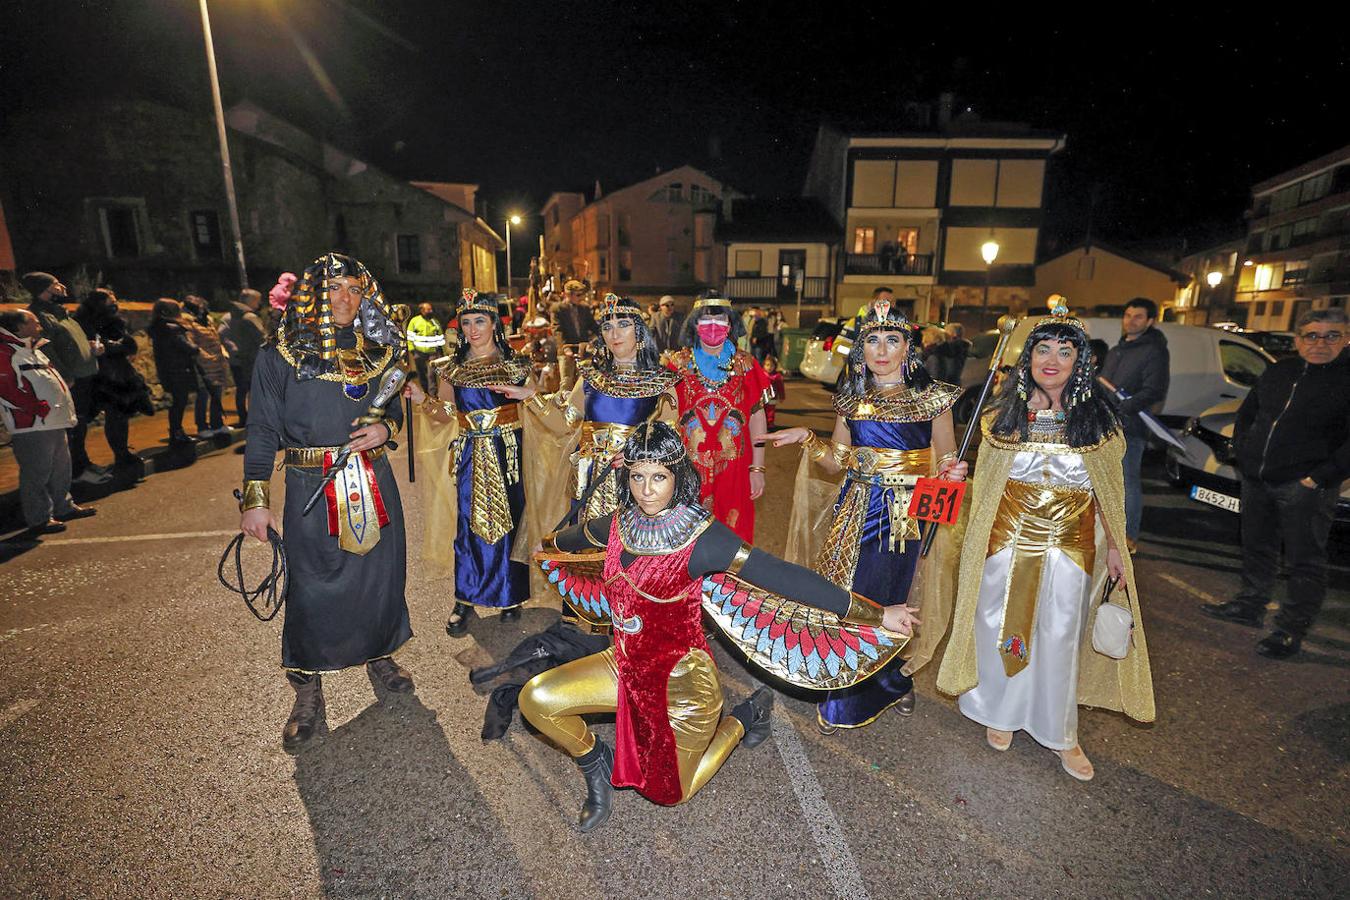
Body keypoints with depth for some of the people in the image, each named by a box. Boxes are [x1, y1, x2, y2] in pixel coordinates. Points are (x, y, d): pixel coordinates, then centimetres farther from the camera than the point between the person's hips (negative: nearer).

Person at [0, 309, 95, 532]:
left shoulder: (32, 350, 19)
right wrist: (38, 407, -20)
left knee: (61, 467, 18)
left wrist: (64, 404, 16)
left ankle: (63, 506, 31)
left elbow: (51, 380, 26)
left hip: (54, 422, 10)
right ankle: (39, 519, 4)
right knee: (37, 472, -3)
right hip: (31, 426, -10)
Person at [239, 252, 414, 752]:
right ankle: (307, 691, 20)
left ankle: (380, 655, 35)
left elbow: (394, 409, 18)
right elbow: (262, 431, -2)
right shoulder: (280, 356, -2)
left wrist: (386, 427, -6)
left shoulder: (378, 352, 8)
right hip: (311, 487, -3)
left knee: (379, 571, 11)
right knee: (312, 585, 2)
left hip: (373, 482, 3)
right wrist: (255, 499, -6)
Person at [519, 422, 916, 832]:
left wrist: (877, 615, -27)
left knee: (669, 792, 13)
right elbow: (573, 538, 17)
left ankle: (744, 717, 32)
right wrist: (547, 545, 38)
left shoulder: (701, 537, -25)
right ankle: (596, 764, 23)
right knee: (536, 699, -4)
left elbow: (784, 577, -28)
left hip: (681, 680, -5)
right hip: (627, 667, 5)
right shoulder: (620, 524, -8)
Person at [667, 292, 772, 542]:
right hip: (688, 468, 0)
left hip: (733, 469, 1)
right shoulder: (679, 364, 1)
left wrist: (757, 469, -1)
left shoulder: (745, 365, 2)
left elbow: (757, 418, 3)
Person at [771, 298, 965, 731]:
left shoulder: (932, 398, -2)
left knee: (882, 601, 2)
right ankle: (840, 699, 30)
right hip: (855, 512, 4)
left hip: (905, 514, -4)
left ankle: (890, 683, 30)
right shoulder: (853, 399, 8)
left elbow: (946, 463, 2)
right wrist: (806, 438, -4)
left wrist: (953, 472, -20)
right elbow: (838, 461, 10)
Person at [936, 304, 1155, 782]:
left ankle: (1059, 732, 30)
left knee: (1060, 636, 10)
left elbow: (1108, 487, 3)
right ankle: (1001, 712, 35)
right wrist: (974, 540, 2)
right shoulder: (1005, 414, -1)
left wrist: (1114, 547, 1)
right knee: (1000, 627, 12)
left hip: (1070, 545, 0)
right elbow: (985, 482, 4)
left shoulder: (1097, 418, -2)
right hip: (1008, 540, 1)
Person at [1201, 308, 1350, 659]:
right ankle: (1249, 606, 33)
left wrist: (1320, 477, -18)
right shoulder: (1278, 372, 10)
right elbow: (1246, 413, 21)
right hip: (1256, 480, 6)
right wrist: (1242, 453, 10)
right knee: (1257, 548, 18)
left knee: (1304, 561, 2)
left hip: (1306, 488, -6)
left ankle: (1291, 629, 12)